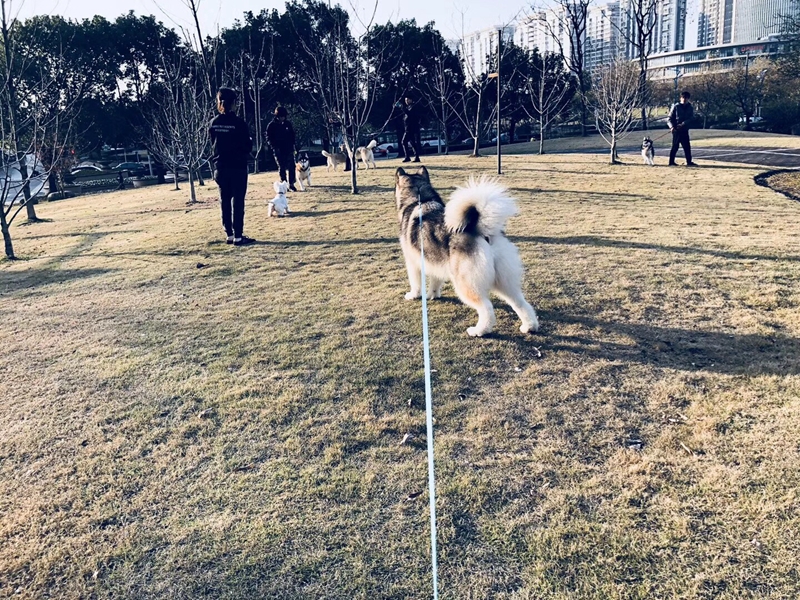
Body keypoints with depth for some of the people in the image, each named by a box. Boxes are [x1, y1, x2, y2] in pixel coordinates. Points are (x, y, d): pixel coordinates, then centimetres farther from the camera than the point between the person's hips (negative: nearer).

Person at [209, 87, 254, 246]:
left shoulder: (213, 123, 2)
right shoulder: (238, 123, -12)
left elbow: (213, 144, 11)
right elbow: (247, 147, -7)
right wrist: (250, 141, 12)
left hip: (220, 168, 5)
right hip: (237, 167, -5)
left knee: (225, 201, 11)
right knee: (237, 202, -2)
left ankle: (229, 234, 15)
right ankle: (238, 236, -2)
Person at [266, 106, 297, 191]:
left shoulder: (288, 124, 6)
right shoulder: (271, 125, -4)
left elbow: (292, 135, 15)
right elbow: (269, 138, -4)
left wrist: (292, 144, 4)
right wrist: (275, 147, -12)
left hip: (289, 149, 3)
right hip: (279, 151, -3)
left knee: (291, 167, -1)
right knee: (282, 168, 4)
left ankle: (291, 184, 7)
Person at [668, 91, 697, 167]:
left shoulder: (690, 108, 8)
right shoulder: (676, 107, -1)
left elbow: (691, 118, -3)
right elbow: (670, 118, -1)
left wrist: (683, 124, -19)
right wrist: (672, 127, -17)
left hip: (685, 130, 4)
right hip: (676, 130, -4)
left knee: (687, 146, 5)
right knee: (675, 146, -3)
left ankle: (689, 162, 11)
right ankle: (671, 162, 3)